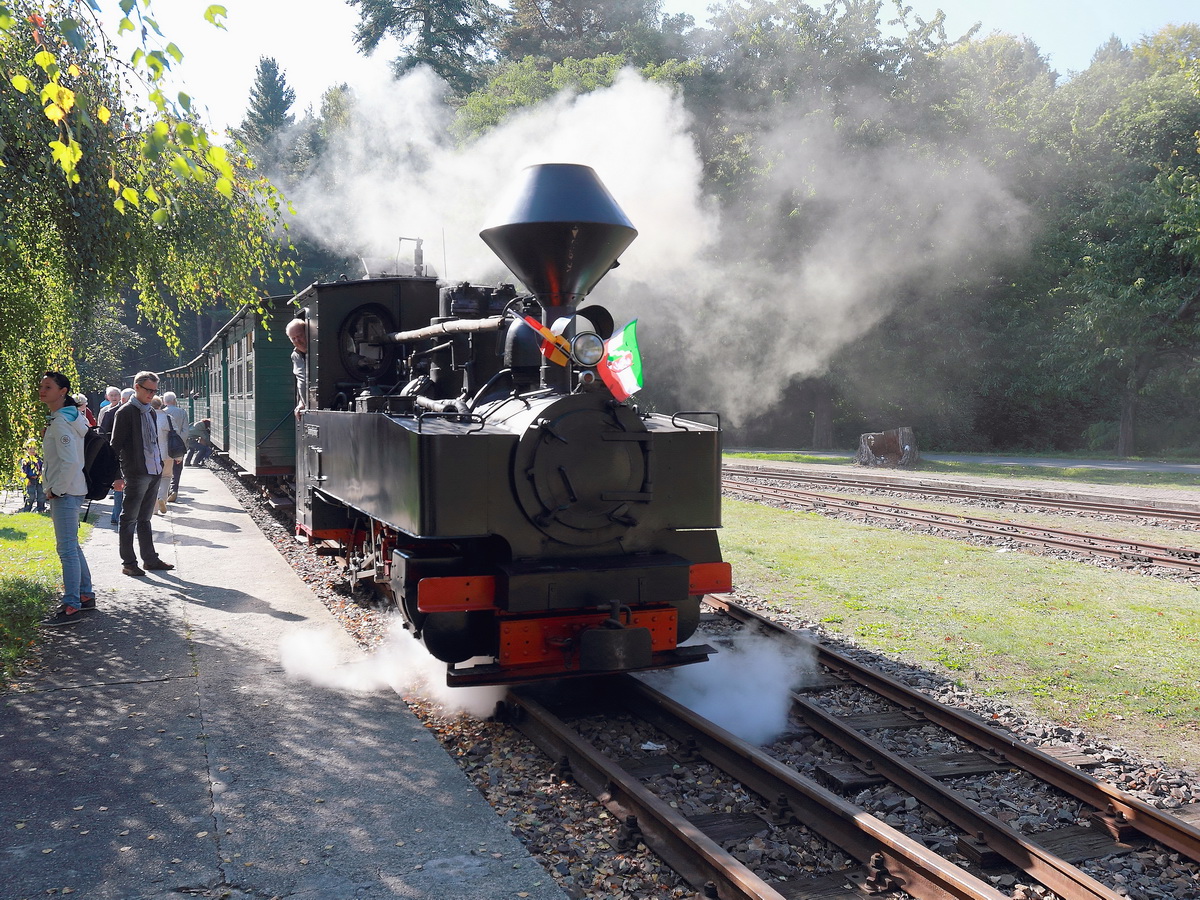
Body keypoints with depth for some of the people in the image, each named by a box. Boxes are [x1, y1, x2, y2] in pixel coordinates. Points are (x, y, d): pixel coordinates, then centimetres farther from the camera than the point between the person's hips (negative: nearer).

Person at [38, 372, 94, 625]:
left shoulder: (61, 422, -17)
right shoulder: (69, 417, 13)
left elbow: (71, 462, -25)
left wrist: (56, 490, -16)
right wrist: (55, 488, 16)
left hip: (65, 493, -10)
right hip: (70, 491, 10)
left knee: (67, 548, -8)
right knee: (71, 546, 18)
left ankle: (71, 608, -5)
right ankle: (85, 595, 27)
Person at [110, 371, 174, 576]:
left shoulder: (150, 411, 15)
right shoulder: (126, 412, -8)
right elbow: (116, 445, -11)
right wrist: (116, 475, -15)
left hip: (154, 472, 8)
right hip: (136, 473, -8)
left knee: (145, 519, 15)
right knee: (129, 519, 0)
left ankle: (150, 558, 21)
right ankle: (129, 563, 4)